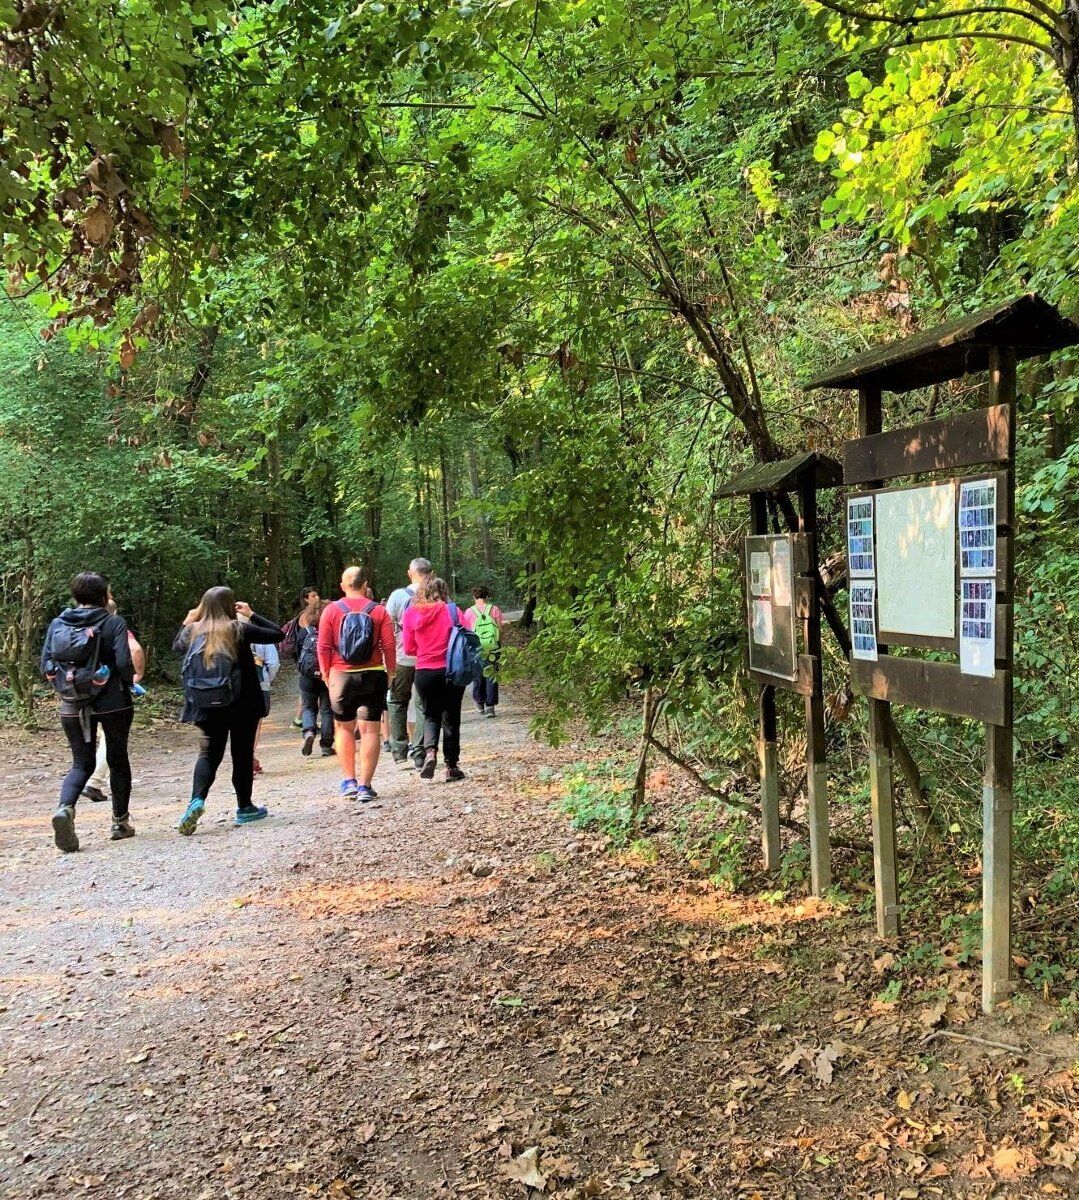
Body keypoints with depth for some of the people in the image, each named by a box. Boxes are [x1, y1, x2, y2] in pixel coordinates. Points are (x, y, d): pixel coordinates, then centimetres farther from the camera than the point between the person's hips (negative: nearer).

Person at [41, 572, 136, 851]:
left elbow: (46, 666, 2)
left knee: (82, 762, 12)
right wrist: (129, 683, 3)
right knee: (117, 759, 14)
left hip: (72, 705, 3)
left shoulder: (57, 624, 3)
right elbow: (124, 663, -17)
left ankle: (65, 808, -16)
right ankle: (120, 821, 21)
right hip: (112, 702, -3)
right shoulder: (113, 623, -9)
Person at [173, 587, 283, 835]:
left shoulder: (193, 631, 1)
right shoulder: (239, 629, -10)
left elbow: (176, 647, 22)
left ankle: (197, 800, -14)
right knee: (243, 754, 10)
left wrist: (187, 622, 24)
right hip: (242, 704, -3)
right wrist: (251, 615, 3)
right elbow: (278, 634, -3)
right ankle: (244, 808, 20)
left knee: (209, 752, 9)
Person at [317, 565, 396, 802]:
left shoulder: (332, 610, -2)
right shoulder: (379, 611, -3)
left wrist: (326, 672, 7)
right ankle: (365, 785, 4)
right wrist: (390, 673, 5)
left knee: (343, 727, 17)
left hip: (341, 676, 0)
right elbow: (389, 646, -6)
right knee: (370, 731, 5)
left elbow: (324, 647, -4)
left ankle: (349, 780, 13)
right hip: (373, 676, 0)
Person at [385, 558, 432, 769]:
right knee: (423, 705, 8)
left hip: (403, 658, 0)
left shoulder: (398, 595, -5)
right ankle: (418, 753, 4)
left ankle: (399, 752, 14)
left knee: (398, 703, 15)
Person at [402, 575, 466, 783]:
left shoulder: (411, 613, -1)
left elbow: (408, 648, 3)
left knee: (431, 715, 16)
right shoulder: (452, 611, -5)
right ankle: (452, 767, 12)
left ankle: (430, 751, -10)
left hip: (424, 672, 1)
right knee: (451, 718, 11)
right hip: (451, 671, -1)